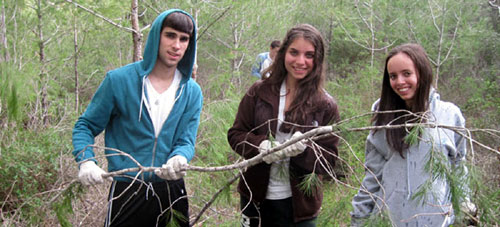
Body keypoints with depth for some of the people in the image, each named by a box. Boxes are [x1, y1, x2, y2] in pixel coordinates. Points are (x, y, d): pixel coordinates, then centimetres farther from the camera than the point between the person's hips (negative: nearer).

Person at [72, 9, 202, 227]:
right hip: (127, 193, -3)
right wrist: (86, 161, -19)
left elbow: (186, 140, -3)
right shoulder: (119, 80, -7)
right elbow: (85, 126, -1)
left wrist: (179, 159, -27)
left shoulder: (192, 92, 2)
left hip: (172, 191, 4)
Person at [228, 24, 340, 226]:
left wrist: (305, 149, -24)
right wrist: (260, 145, -19)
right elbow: (235, 134, 1)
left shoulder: (325, 106, -4)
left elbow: (329, 160, -4)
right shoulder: (259, 92, -2)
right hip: (255, 197, 1)